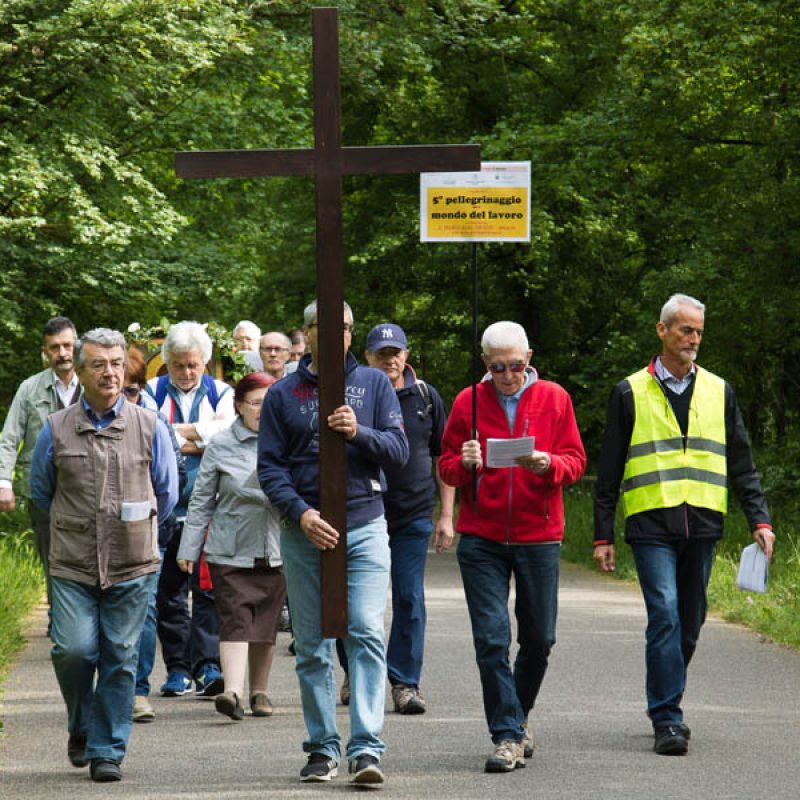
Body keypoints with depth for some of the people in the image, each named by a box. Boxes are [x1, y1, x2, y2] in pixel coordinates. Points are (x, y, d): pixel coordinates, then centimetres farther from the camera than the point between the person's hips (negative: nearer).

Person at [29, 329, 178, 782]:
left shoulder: (150, 427, 4)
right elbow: (41, 490, 18)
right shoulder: (56, 430, 4)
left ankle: (107, 750, 11)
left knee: (120, 658, 1)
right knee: (74, 649, -12)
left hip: (133, 567, 0)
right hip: (72, 567, 0)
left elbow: (167, 493, 16)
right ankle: (81, 727, 15)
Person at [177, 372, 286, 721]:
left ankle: (259, 690, 20)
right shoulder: (221, 446, 0)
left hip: (276, 551, 3)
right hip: (231, 551, -3)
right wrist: (188, 549, 4)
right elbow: (202, 501, 5)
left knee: (266, 623, 9)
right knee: (235, 619, -13)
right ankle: (233, 690, -23)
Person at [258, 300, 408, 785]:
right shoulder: (283, 394, 8)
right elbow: (270, 467, 3)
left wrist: (359, 433, -16)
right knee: (312, 645, 5)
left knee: (367, 634, -13)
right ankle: (324, 748, 14)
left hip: (364, 526, -1)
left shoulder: (373, 384, 8)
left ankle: (367, 748, -17)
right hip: (304, 530, 1)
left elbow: (399, 451, 3)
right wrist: (300, 513, -12)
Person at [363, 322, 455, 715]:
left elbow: (443, 458, 10)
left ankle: (405, 682, 2)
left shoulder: (425, 397, 6)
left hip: (413, 516, 1)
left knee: (410, 600, -3)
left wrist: (446, 515, 5)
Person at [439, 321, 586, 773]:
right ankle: (509, 736, -3)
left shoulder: (554, 399, 5)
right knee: (492, 639, -8)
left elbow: (576, 461, 3)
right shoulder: (469, 402, 5)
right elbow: (446, 468, 8)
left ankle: (519, 715, 31)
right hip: (481, 539, -1)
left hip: (539, 536, 1)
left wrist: (549, 465, -18)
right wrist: (464, 464, -15)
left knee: (539, 638, 7)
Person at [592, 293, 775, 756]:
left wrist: (759, 520, 3)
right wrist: (603, 535, 5)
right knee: (665, 616, -14)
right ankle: (668, 720, -13)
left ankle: (666, 706, 25)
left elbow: (741, 464, 15)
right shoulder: (631, 393, 7)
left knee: (689, 623, 8)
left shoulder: (718, 392, 14)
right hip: (651, 526, -3)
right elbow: (609, 471, 9)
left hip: (703, 526, 3)